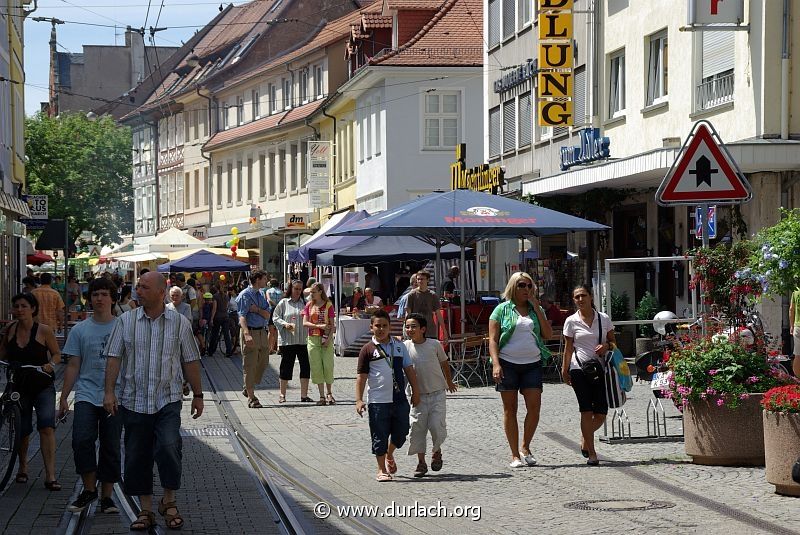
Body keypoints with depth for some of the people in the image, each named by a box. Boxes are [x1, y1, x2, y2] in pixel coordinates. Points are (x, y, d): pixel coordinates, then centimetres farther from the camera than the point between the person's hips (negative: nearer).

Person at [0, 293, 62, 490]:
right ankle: (22, 467, 34)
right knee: (22, 430, 8)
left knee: (47, 427, -16)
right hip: (19, 387, 3)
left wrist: (51, 365, -18)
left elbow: (57, 354, 2)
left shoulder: (43, 330, -7)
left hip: (43, 386, -3)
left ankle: (50, 475, -17)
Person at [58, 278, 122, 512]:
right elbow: (73, 366, 8)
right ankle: (89, 489, -3)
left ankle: (107, 496, 13)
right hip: (86, 394, 0)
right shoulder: (80, 330, 6)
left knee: (111, 448, 3)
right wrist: (63, 398, 5)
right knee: (82, 440, -18)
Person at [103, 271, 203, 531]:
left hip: (168, 401, -2)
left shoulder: (179, 323, 3)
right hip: (134, 400, 2)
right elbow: (114, 358, 1)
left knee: (169, 448, -19)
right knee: (137, 457, 5)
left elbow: (190, 361, 8)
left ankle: (169, 501, 0)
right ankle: (145, 509, 17)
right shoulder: (125, 321, 3)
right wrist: (109, 391, -8)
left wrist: (198, 395, 9)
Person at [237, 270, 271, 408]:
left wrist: (257, 310, -12)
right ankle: (251, 397, 3)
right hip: (250, 331, -8)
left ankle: (248, 389, 30)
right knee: (250, 365, -2)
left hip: (262, 332, 8)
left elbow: (267, 315, 10)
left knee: (263, 362, 13)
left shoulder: (261, 295, 14)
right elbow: (242, 316, -19)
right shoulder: (245, 295, -10)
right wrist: (247, 334, -33)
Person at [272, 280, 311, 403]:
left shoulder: (304, 303, 11)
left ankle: (304, 395, 5)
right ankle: (282, 395, 14)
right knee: (286, 366, 2)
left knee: (305, 366, -2)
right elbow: (275, 318, 3)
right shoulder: (283, 303, 5)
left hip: (302, 341, 2)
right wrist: (285, 324, -14)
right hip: (287, 341, -2)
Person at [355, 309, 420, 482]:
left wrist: (415, 391, 10)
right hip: (378, 401, -4)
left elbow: (409, 369, 15)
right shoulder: (368, 349, -2)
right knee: (380, 436, 1)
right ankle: (382, 470, 12)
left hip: (399, 399, 4)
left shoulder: (399, 346, 10)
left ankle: (389, 455, 37)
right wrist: (359, 400, -9)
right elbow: (361, 376, -2)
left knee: (401, 432, 9)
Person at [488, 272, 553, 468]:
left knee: (534, 406, -7)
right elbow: (493, 339, -1)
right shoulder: (502, 309, 4)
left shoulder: (536, 310, 14)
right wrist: (496, 364, -14)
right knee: (510, 409, 1)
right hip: (508, 364, -2)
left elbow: (548, 334, 1)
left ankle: (525, 447, 13)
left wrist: (537, 308, -3)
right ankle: (515, 455, 6)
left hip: (532, 364, 3)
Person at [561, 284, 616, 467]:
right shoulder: (571, 321, 3)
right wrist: (565, 370, 0)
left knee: (601, 414, -1)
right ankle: (591, 453, 0)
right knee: (587, 411, -5)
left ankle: (585, 439, 29)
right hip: (579, 368, -2)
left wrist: (606, 346, -8)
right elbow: (568, 348, 6)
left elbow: (613, 341, 14)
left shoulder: (604, 319, 6)